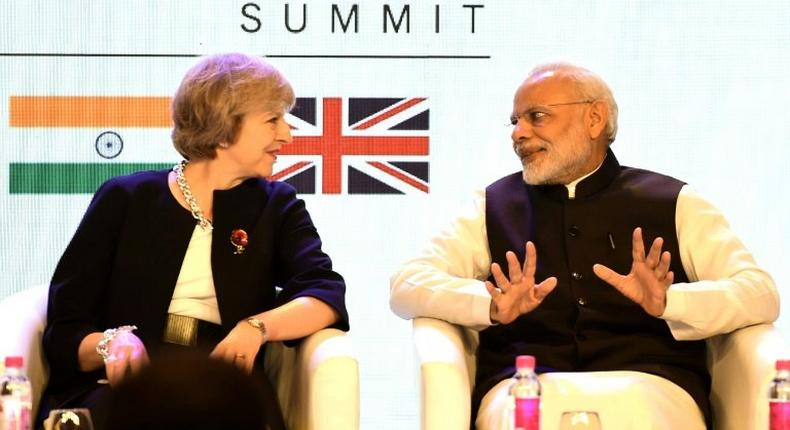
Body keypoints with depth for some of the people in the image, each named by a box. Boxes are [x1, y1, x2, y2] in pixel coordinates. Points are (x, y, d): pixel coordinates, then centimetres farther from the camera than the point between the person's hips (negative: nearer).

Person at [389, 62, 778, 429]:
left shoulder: (672, 203, 14)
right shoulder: (494, 208, 20)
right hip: (523, 389, 1)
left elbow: (760, 294, 4)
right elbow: (406, 286, 8)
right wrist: (493, 307, -12)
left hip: (646, 387, -1)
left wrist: (667, 303, -16)